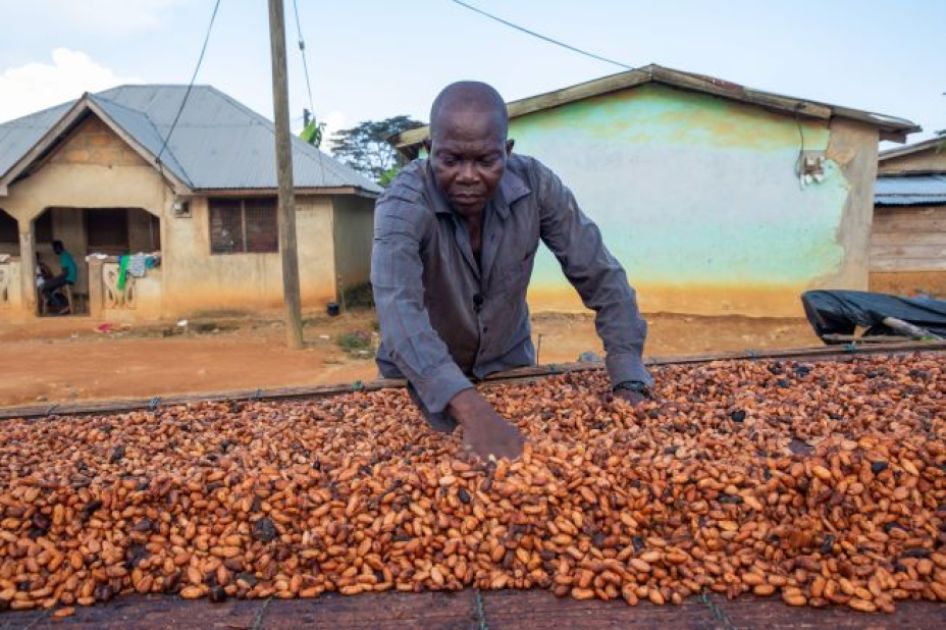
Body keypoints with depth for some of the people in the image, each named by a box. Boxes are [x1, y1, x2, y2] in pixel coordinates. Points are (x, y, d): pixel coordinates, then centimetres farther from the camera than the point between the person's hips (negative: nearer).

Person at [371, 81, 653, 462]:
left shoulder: (536, 185, -20)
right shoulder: (404, 202, -29)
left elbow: (602, 278, -17)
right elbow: (398, 309, -44)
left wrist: (629, 385, -27)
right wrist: (471, 410, -58)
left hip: (508, 365, 3)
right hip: (423, 379, -2)